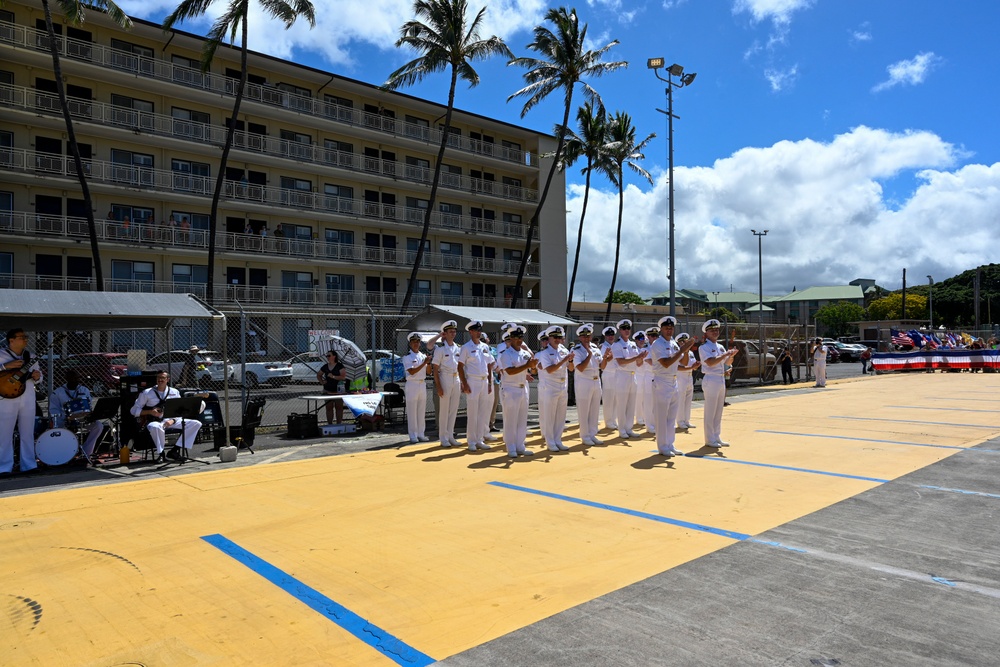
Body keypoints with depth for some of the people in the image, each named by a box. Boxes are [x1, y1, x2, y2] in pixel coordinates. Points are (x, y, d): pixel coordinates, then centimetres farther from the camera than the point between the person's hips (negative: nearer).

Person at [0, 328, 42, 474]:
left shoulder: (30, 357, 12)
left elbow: (38, 375, 17)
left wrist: (37, 376, -5)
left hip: (28, 400, 5)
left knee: (28, 433, 8)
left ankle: (29, 465, 14)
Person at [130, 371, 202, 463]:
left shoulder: (175, 392, 9)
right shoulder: (146, 393, 2)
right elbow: (134, 410, 2)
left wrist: (173, 420, -12)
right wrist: (150, 412, -14)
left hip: (170, 421, 4)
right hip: (155, 421, -3)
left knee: (196, 424, -16)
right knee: (155, 427, -43)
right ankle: (161, 454, -19)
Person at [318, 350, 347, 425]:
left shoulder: (340, 366, -4)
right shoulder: (325, 367, 10)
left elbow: (343, 377, -13)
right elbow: (318, 375, 25)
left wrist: (333, 376, -19)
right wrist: (321, 381, 8)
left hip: (338, 391, -4)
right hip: (328, 391, 4)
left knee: (339, 407, 0)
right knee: (329, 408, 5)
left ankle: (339, 424, 6)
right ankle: (329, 424, 12)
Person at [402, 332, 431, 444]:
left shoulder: (423, 356, 11)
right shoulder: (407, 357, -6)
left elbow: (428, 371, 12)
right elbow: (412, 372, -17)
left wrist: (429, 363, -8)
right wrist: (424, 363, -20)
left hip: (422, 384, 6)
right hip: (412, 384, -6)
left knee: (422, 411, 9)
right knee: (412, 411, -1)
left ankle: (421, 434, 17)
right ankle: (413, 436, 4)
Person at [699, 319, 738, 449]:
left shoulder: (720, 347, 14)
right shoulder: (704, 347, -10)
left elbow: (727, 362, 18)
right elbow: (710, 362, -23)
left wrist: (731, 355, -3)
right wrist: (725, 354, -20)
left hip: (721, 380, 8)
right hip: (711, 381, -8)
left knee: (718, 412, 13)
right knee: (710, 412, -3)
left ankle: (717, 437, 21)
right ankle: (710, 440, 3)